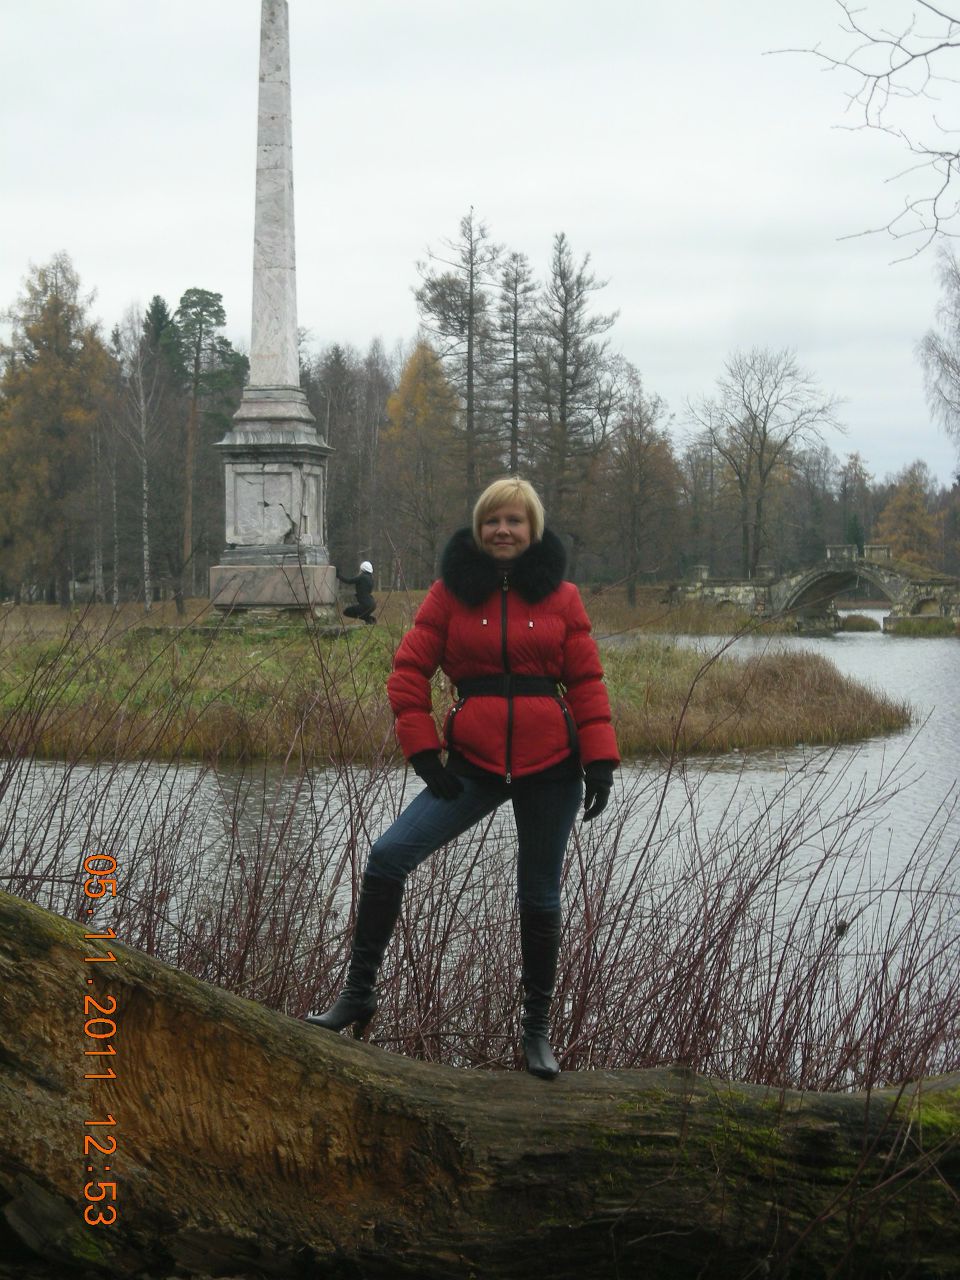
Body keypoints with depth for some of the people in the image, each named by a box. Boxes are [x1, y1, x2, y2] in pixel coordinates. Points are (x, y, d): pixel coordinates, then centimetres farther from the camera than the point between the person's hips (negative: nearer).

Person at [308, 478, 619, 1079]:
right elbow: (409, 671, 2)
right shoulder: (452, 591, 3)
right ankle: (359, 994, -2)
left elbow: (587, 682, 4)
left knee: (540, 897, 8)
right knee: (388, 856, -14)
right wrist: (423, 751, -6)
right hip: (474, 763, 0)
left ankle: (538, 1030, 22)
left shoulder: (561, 596, 3)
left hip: (551, 767, 0)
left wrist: (600, 760, -5)